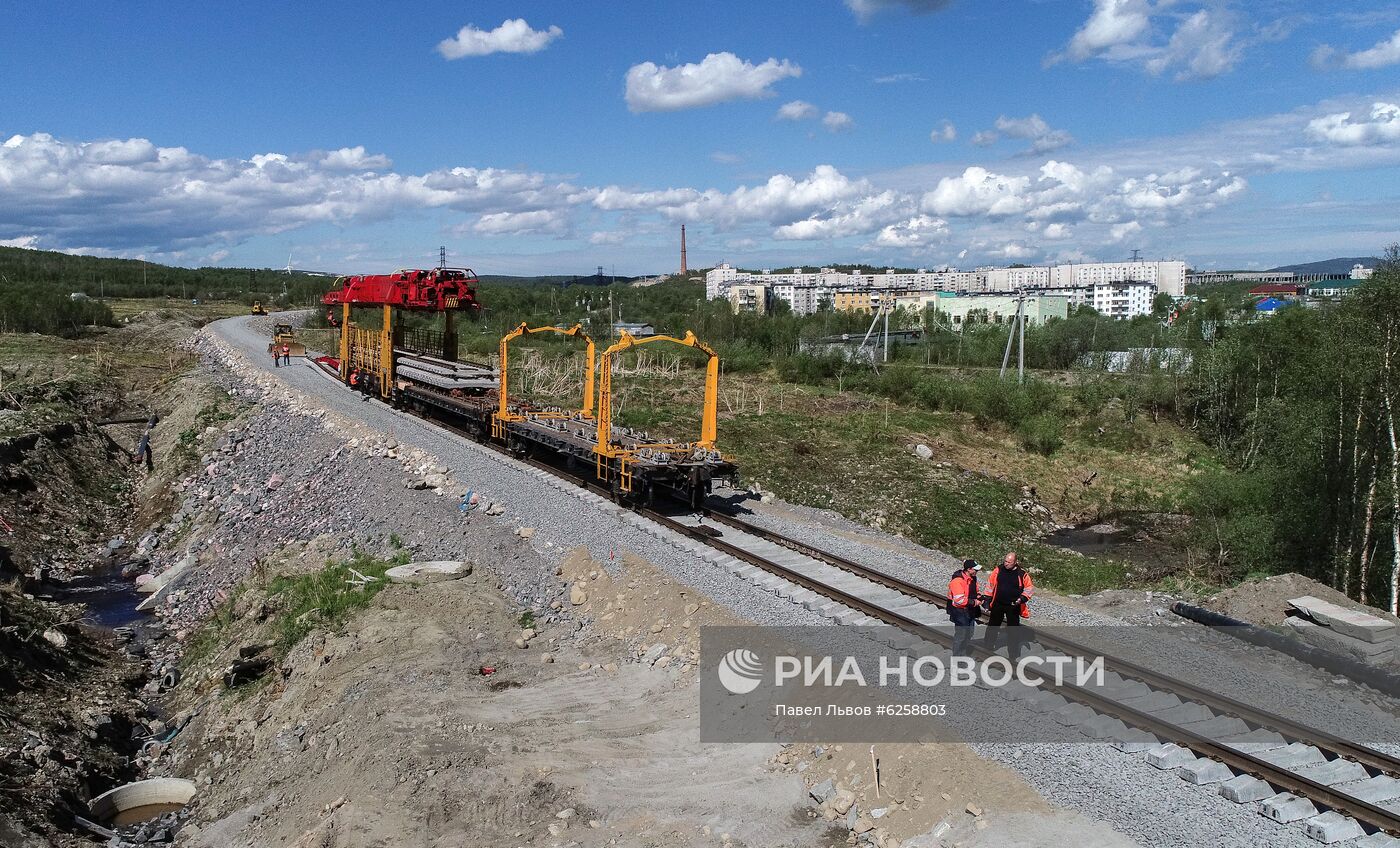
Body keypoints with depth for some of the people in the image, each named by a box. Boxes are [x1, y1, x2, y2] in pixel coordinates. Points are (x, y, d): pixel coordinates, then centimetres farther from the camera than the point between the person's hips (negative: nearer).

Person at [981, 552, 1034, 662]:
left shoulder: (1022, 574, -11)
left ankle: (1013, 654, 14)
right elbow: (990, 585, 3)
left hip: (1013, 606, -2)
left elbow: (1029, 588, 1)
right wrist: (987, 603, 3)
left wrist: (1022, 598, -16)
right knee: (992, 626, 17)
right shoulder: (998, 570, -6)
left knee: (1013, 630, 5)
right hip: (997, 605, 2)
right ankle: (988, 646, 35)